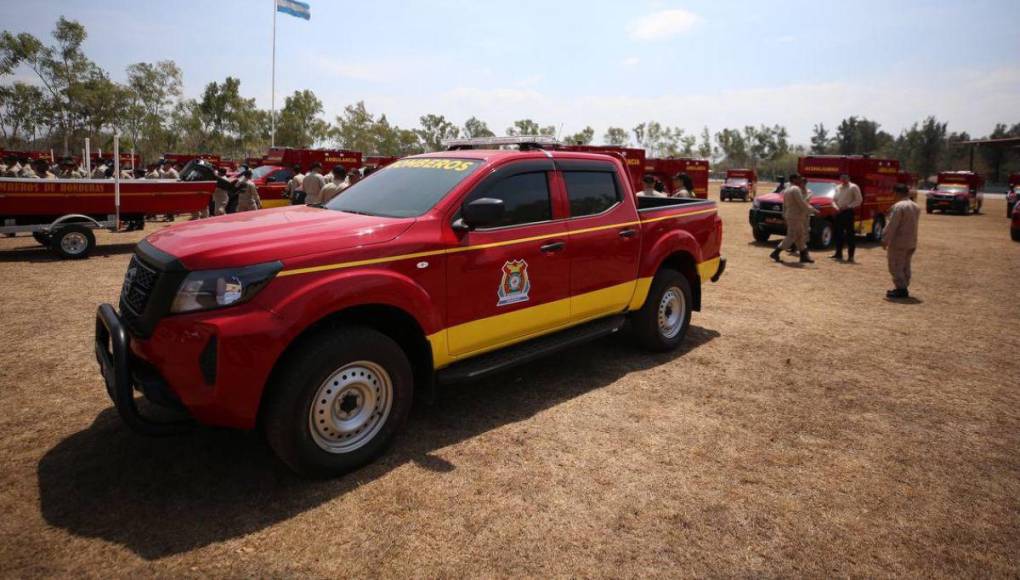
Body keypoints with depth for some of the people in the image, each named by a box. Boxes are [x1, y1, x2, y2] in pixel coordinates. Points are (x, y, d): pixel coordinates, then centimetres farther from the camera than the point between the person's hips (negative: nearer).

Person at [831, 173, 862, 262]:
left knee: (850, 234, -4)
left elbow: (859, 200, -7)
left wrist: (848, 206, -14)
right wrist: (836, 207, -2)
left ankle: (851, 256, -1)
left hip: (848, 212, -6)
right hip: (839, 212, 6)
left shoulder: (853, 187, -3)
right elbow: (834, 200, 17)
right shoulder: (838, 188, 14)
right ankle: (838, 254, 16)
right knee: (839, 233, 8)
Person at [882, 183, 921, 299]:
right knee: (905, 267, 15)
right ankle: (904, 288, 19)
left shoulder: (898, 207, -17)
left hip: (899, 242, -9)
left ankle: (901, 289, -5)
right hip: (911, 242, 9)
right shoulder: (916, 207, 13)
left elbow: (891, 226, -19)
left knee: (896, 267, -3)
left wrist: (885, 240, -14)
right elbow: (914, 225, 17)